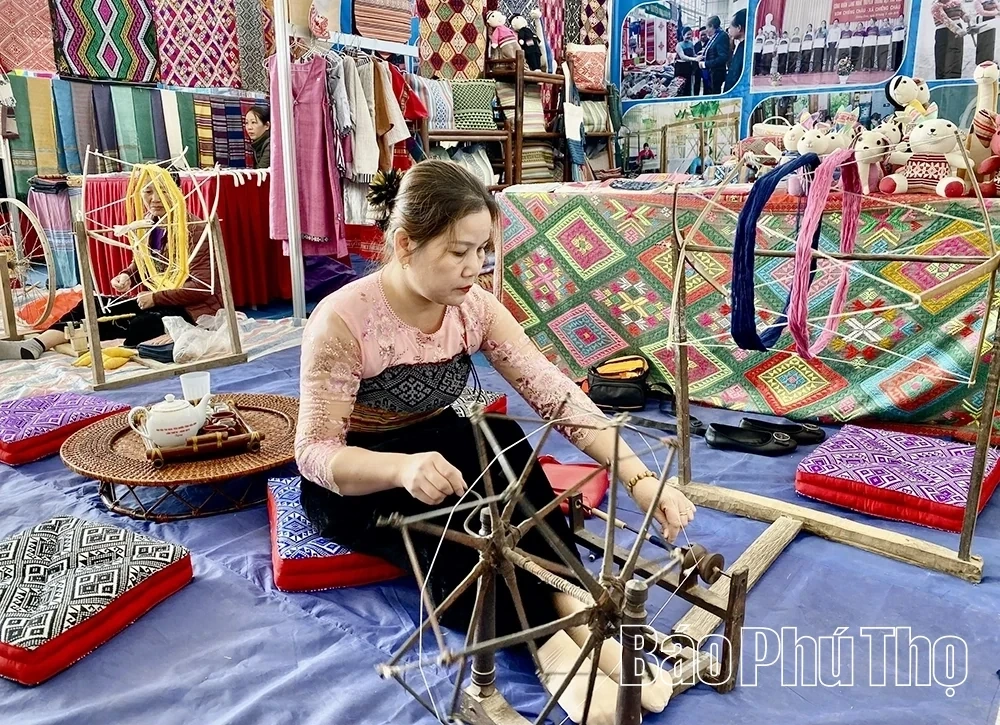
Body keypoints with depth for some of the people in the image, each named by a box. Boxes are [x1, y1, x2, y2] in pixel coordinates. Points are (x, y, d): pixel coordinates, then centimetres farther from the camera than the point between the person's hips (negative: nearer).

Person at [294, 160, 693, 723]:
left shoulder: (475, 307, -12)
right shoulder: (343, 320, -25)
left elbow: (560, 397, -18)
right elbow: (314, 452, -25)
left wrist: (640, 479, -30)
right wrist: (402, 467, -45)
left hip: (436, 452, 4)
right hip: (353, 484, -3)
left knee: (503, 441, -29)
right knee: (441, 523, -35)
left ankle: (570, 605, -30)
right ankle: (549, 642, -30)